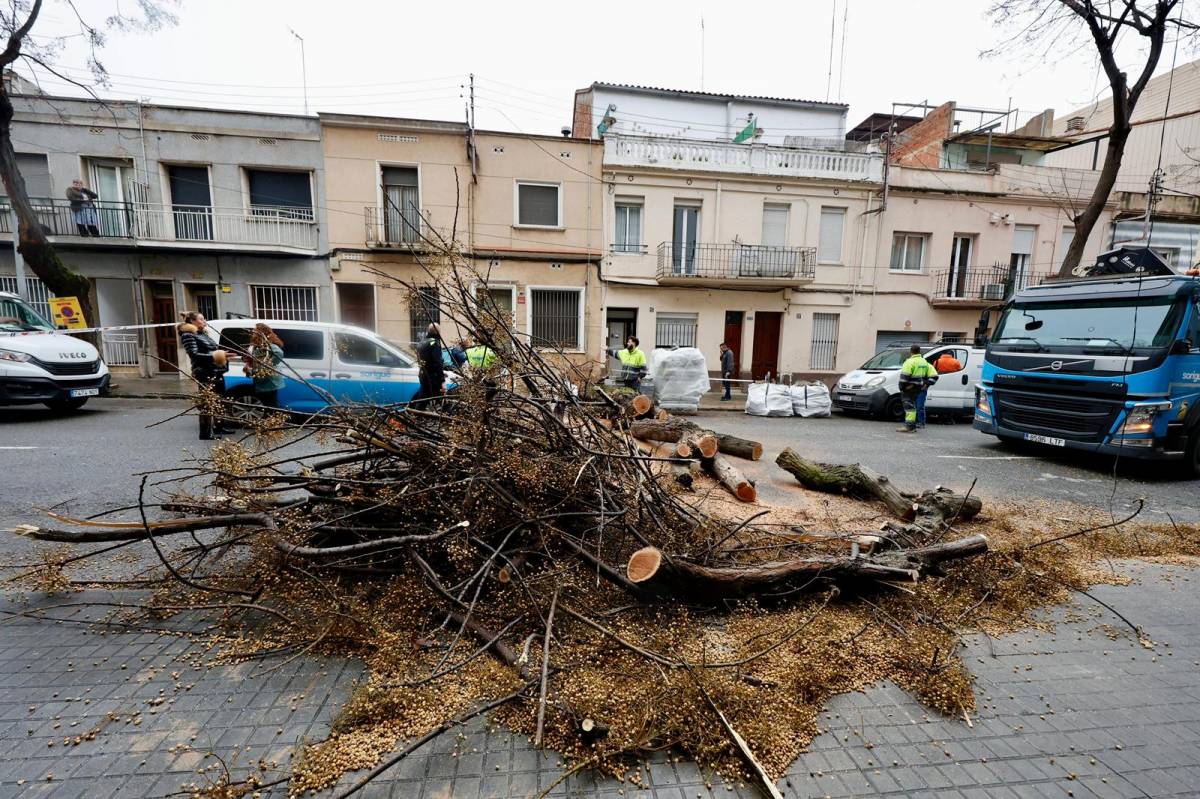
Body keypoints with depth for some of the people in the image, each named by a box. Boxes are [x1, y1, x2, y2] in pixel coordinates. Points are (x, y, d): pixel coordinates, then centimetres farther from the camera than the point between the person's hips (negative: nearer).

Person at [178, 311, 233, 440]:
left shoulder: (203, 334, 18)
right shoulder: (188, 335, -8)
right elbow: (194, 355, -18)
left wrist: (222, 354, 3)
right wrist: (212, 356, -29)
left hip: (217, 372, 9)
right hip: (204, 374, -9)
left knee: (220, 400, 17)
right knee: (207, 402, -7)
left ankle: (219, 426, 31)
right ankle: (205, 433, -2)